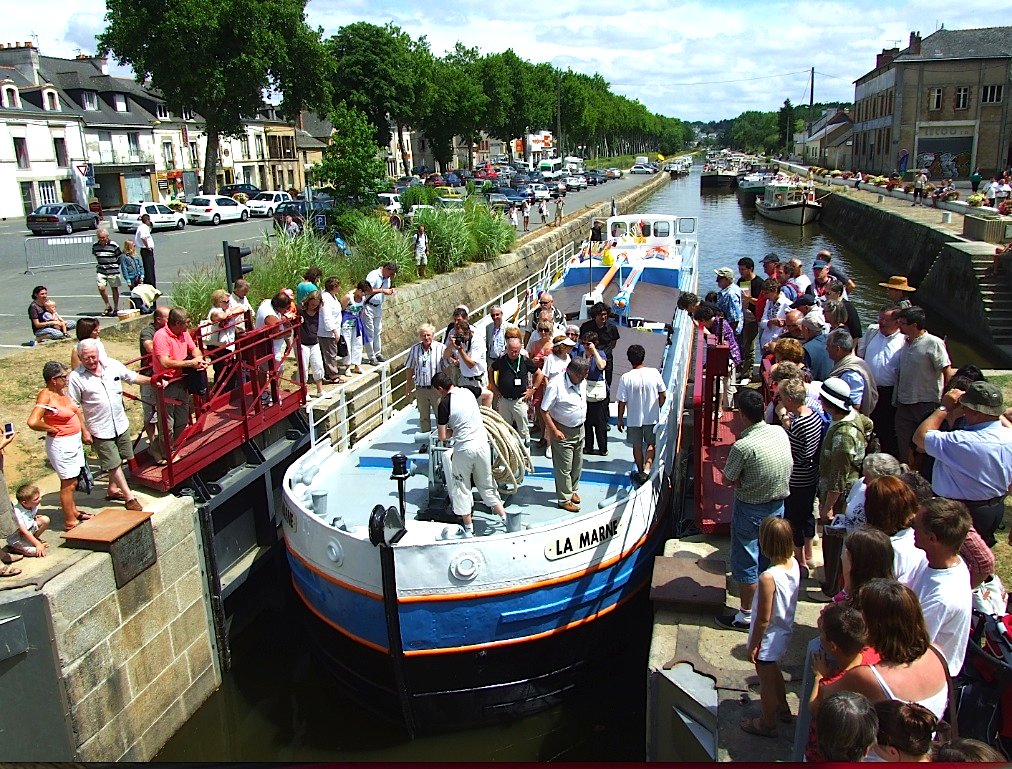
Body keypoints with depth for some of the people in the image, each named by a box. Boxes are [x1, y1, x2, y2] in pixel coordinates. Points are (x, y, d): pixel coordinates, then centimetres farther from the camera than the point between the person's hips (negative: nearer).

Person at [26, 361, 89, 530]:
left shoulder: (62, 391, 3)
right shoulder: (46, 396, -21)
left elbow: (76, 410, 21)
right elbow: (33, 422, -32)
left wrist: (84, 431, 19)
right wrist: (52, 429, -16)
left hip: (74, 440, 8)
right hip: (61, 444, -8)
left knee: (73, 481, 21)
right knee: (68, 483, 0)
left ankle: (73, 511, 38)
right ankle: (70, 522, 10)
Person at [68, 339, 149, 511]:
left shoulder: (112, 365, -3)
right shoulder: (76, 378, -14)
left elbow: (133, 377, 11)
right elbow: (74, 408, -10)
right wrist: (84, 431, -12)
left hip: (121, 424, 5)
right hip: (101, 430, -5)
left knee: (119, 459, 18)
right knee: (114, 463, 3)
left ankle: (113, 488, 37)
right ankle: (129, 496, 14)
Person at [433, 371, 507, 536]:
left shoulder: (444, 404, -12)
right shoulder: (468, 391, 3)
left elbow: (443, 436, -9)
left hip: (464, 450, -5)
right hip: (483, 444, 5)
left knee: (461, 488, 11)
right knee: (486, 484, 19)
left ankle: (469, 529, 15)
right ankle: (504, 517, 18)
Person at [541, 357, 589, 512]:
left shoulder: (582, 382, -1)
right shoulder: (556, 385, -23)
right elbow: (544, 411, -20)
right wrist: (554, 431, -21)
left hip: (579, 429, 7)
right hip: (563, 432, -7)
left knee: (577, 464, 18)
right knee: (564, 467, 1)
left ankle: (573, 490, 37)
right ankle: (565, 499, 12)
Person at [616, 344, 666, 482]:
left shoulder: (626, 378, -17)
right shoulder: (654, 373, -13)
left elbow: (622, 401, -12)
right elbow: (663, 394, -5)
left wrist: (620, 419, 2)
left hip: (634, 419, -1)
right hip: (652, 417, 1)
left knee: (637, 446, 17)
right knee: (651, 444, 17)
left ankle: (641, 472, 30)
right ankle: (647, 470, -1)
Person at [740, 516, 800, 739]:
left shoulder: (768, 577, -35)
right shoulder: (794, 564, -12)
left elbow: (763, 619, -25)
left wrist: (753, 645, -11)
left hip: (769, 638, -7)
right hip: (785, 631, 7)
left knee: (766, 681, 16)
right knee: (773, 670, 31)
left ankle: (767, 724, 36)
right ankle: (782, 707, 53)